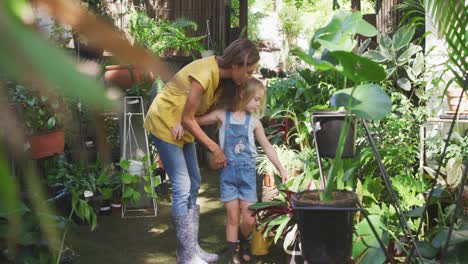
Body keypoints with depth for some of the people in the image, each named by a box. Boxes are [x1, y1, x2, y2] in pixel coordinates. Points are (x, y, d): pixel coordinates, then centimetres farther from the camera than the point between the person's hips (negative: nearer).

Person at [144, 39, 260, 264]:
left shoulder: (221, 73, -4)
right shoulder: (205, 75, -30)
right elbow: (187, 119, -24)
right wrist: (215, 148, -20)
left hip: (183, 126, 9)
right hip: (165, 124, -9)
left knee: (193, 184, 9)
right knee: (183, 188, -11)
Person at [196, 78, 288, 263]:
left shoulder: (254, 121, 5)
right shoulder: (222, 115, -1)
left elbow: (267, 147, 12)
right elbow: (196, 120, -3)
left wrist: (281, 169, 13)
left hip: (247, 172, 2)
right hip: (228, 172, -1)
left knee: (249, 219, -1)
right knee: (232, 217, 1)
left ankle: (244, 242, 29)